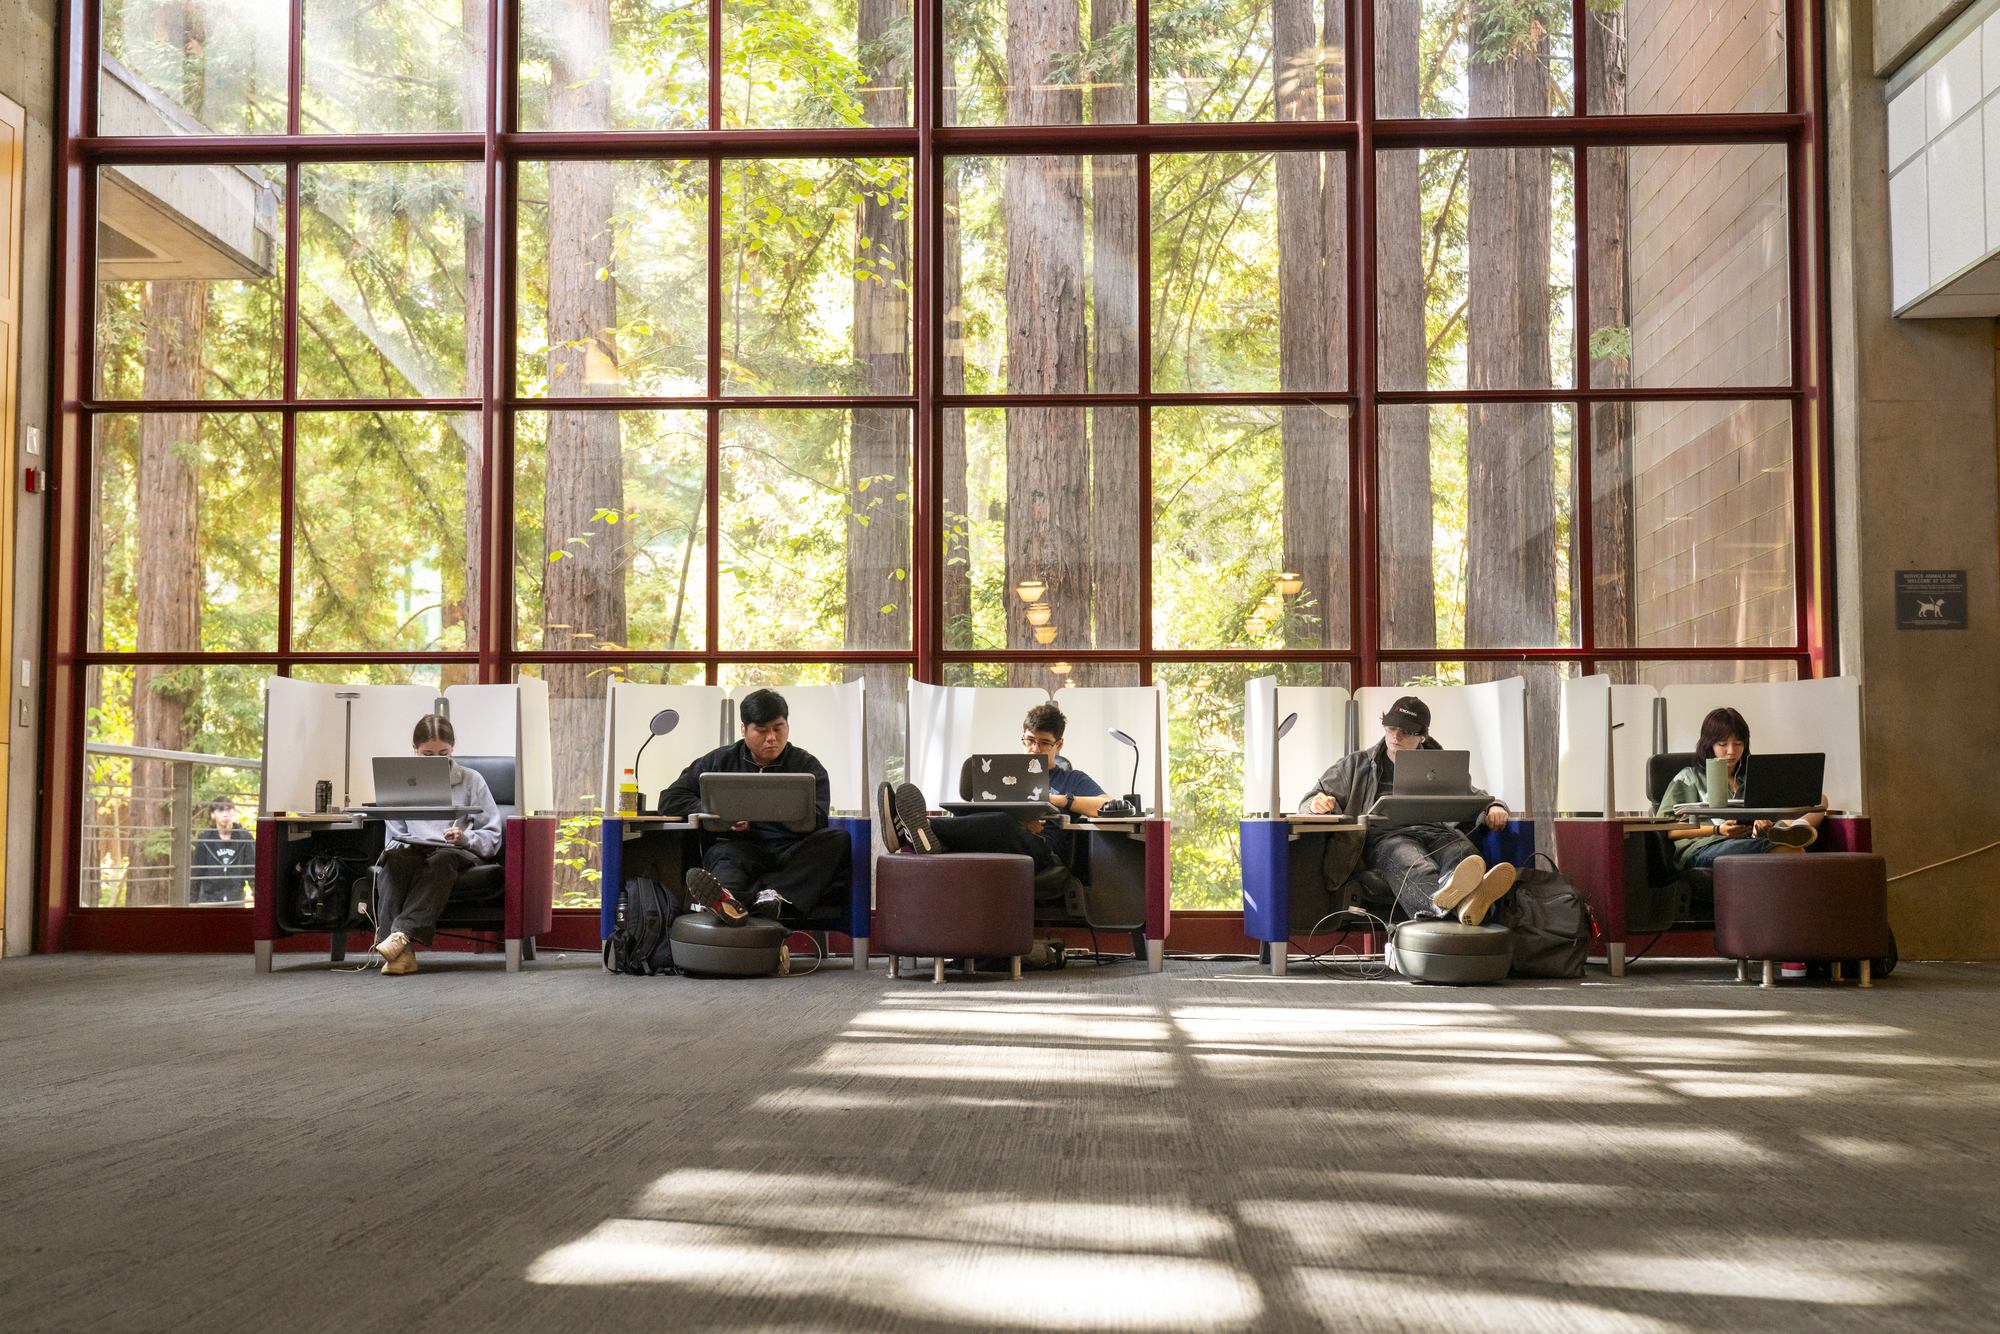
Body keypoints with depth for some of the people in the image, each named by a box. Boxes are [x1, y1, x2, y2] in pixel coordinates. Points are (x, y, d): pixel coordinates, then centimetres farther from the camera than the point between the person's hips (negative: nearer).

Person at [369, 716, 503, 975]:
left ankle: (404, 932, -55)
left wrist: (465, 838, -14)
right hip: (416, 854, 2)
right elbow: (394, 835, 16)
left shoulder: (471, 780, 8)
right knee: (395, 855, -35)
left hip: (460, 854, -2)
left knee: (441, 859, -38)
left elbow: (492, 837, 5)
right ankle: (402, 953, -49)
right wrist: (401, 845, -7)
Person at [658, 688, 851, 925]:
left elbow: (815, 819, -2)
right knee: (726, 855, -35)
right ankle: (727, 899, -73)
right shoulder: (718, 761, 19)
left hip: (792, 854, 1)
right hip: (738, 846, -1)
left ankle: (776, 897, -52)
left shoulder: (808, 766, 15)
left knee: (838, 840, -28)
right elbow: (670, 800, 12)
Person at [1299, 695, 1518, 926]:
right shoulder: (1357, 764, 27)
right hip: (1384, 835, -2)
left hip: (1435, 832, 2)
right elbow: (1310, 800, 24)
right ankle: (1446, 897, -76)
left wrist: (1494, 807, 5)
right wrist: (1318, 804, -2)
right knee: (1407, 861, -42)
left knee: (1460, 849, -38)